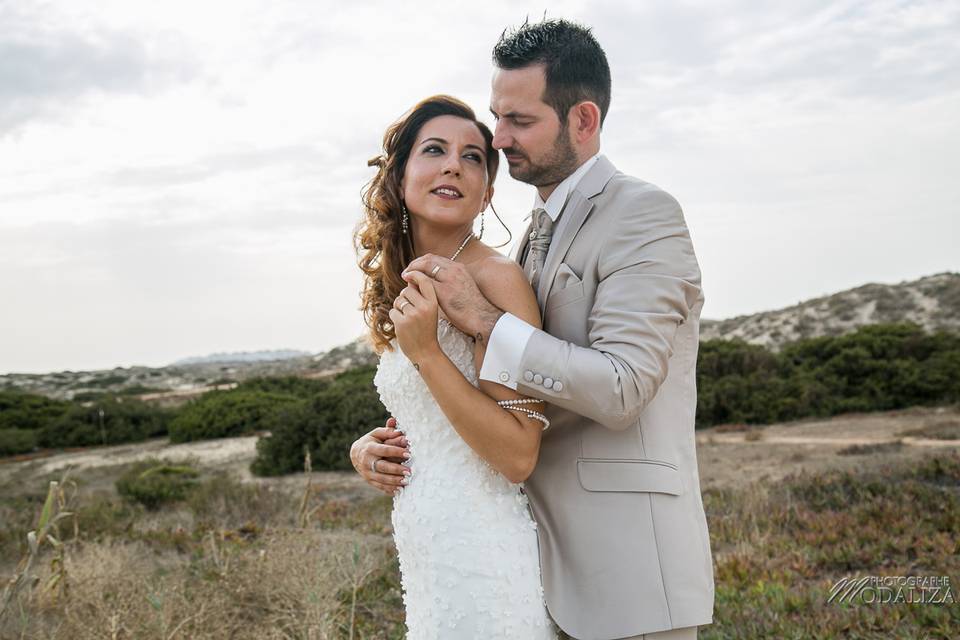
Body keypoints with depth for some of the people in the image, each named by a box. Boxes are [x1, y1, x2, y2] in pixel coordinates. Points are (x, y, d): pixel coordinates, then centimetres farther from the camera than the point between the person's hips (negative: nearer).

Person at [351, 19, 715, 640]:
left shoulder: (644, 213, -11)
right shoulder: (541, 233, 15)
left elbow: (620, 389, -21)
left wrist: (483, 318, -20)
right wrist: (381, 440, 2)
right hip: (553, 557, 8)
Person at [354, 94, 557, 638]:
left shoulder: (497, 278, -16)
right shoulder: (404, 289, 8)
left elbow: (518, 457, -19)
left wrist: (426, 352, -23)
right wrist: (375, 449, 3)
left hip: (481, 561, -8)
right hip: (427, 560, 8)